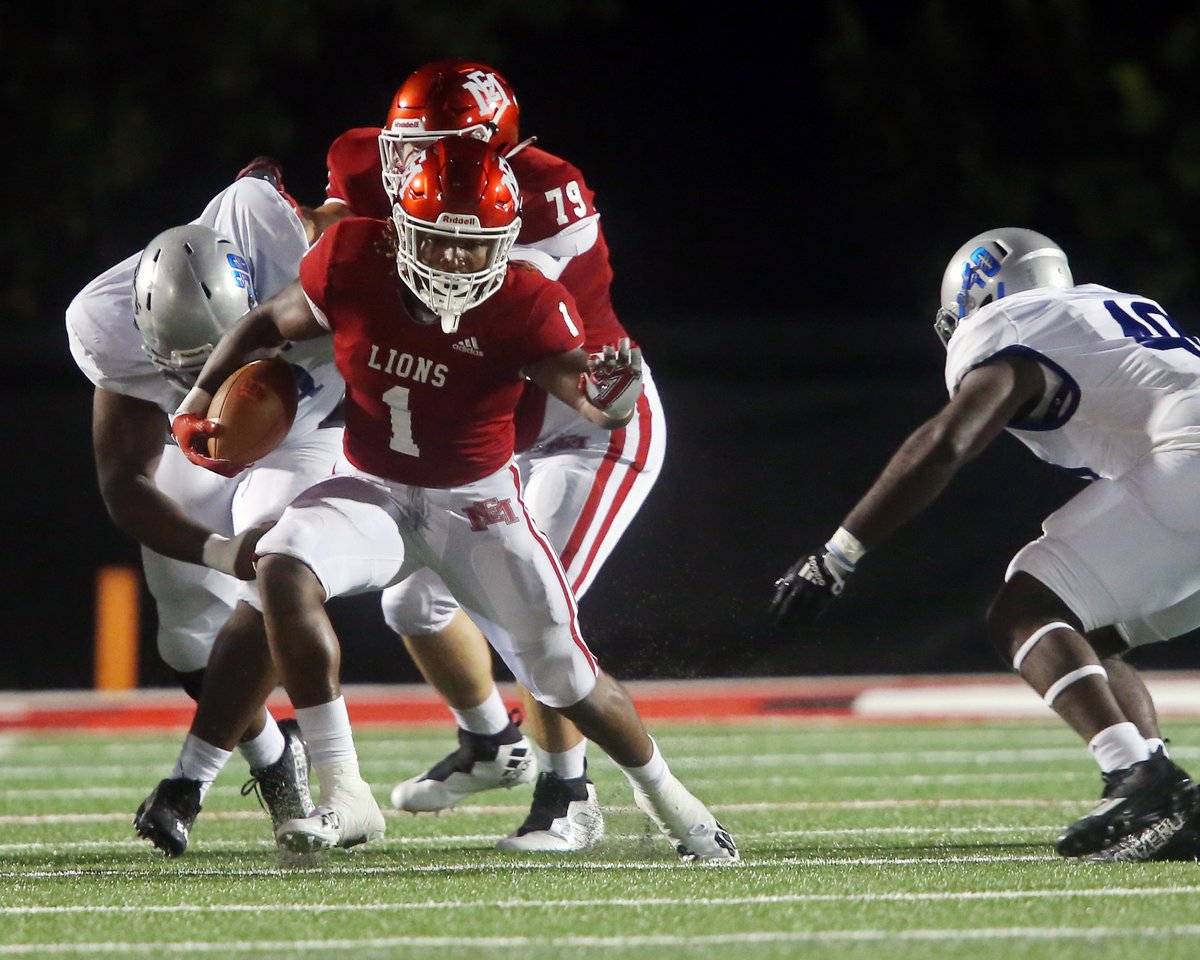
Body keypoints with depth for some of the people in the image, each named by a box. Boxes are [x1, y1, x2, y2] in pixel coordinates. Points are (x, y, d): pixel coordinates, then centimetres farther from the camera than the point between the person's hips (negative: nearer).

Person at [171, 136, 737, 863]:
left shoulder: (524, 304, -20)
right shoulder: (355, 261, -16)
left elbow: (584, 384, -30)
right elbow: (272, 324, 2)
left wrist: (608, 391, -54)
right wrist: (202, 395, -8)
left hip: (477, 502, -1)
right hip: (375, 492, 1)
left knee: (567, 678, 0)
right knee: (285, 570, -30)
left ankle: (665, 795, 34)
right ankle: (345, 797, -25)